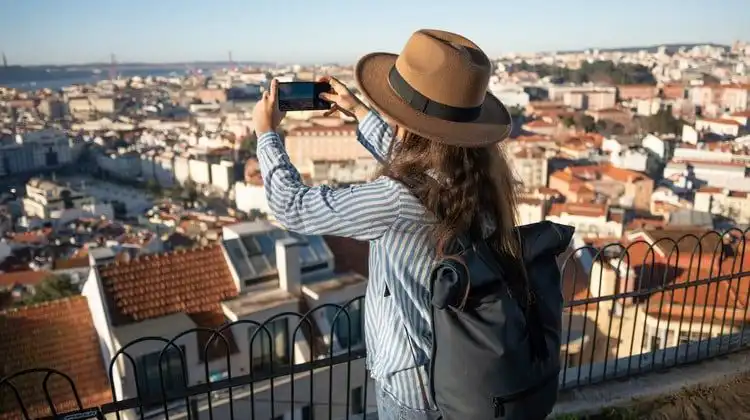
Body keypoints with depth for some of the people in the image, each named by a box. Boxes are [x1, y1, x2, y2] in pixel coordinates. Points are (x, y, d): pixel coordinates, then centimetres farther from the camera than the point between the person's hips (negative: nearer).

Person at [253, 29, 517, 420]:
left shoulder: (400, 201, -33)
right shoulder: (481, 172, -11)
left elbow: (293, 206, -19)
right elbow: (406, 160, 11)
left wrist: (266, 132, -4)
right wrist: (358, 111, 20)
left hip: (417, 380, -6)